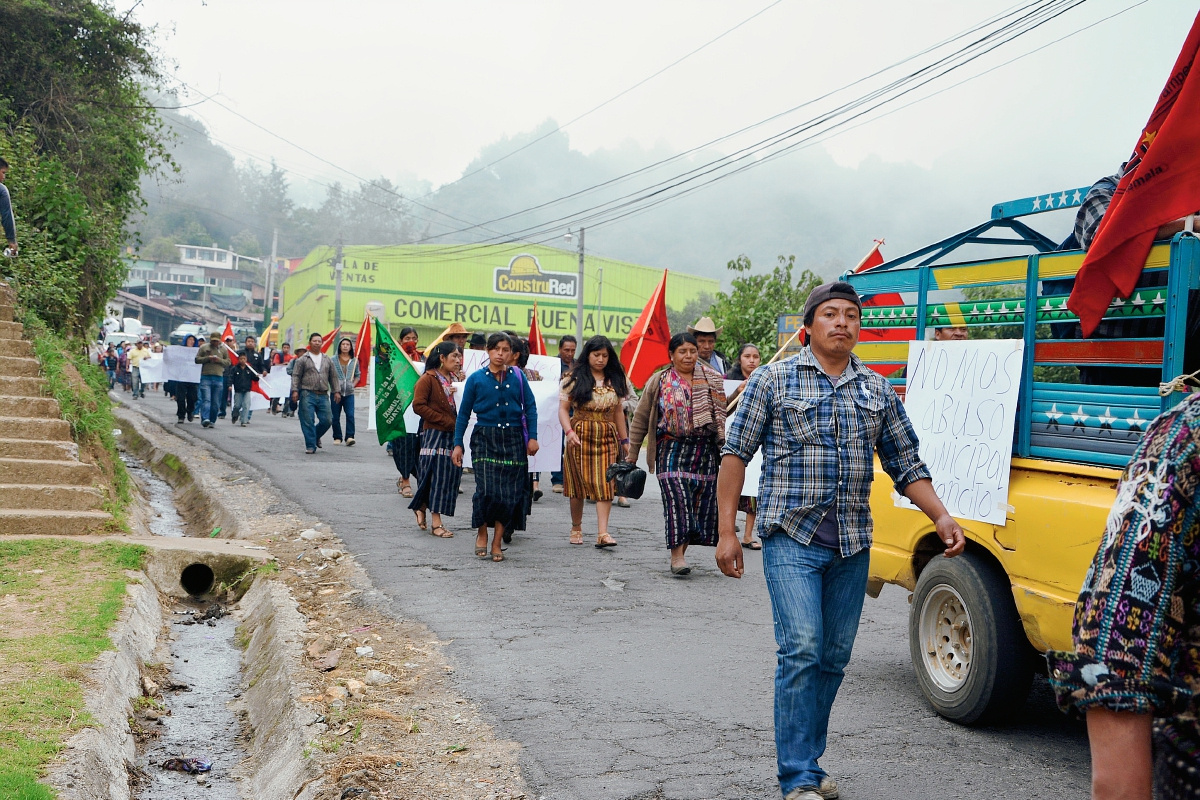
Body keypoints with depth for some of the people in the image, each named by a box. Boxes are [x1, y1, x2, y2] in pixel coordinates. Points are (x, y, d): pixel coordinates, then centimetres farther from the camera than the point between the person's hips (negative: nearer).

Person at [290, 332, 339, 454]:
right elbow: (296, 376, 1)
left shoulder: (328, 360, 16)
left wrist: (336, 391, 12)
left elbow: (333, 377, 19)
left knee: (326, 421, 0)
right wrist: (295, 390, -10)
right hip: (307, 395, -3)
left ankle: (316, 436, 27)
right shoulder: (302, 359, 5)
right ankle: (310, 446, 3)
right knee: (308, 422, -5)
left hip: (323, 396, 3)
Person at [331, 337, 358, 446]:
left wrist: (353, 384, 4)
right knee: (336, 416, 3)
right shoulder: (333, 360, 3)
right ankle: (337, 438, 14)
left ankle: (350, 437, -13)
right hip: (336, 392, -1)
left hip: (349, 393, 1)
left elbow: (357, 375, 19)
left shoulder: (354, 361, 9)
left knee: (350, 415, -13)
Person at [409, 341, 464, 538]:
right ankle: (436, 523, 1)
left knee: (451, 476, 7)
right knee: (436, 476, -6)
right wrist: (445, 420, -15)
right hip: (435, 434, -7)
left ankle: (421, 507, 27)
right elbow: (418, 405, -15)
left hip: (453, 434, 7)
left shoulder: (454, 379, 15)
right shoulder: (428, 379, -7)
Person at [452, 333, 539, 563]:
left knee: (510, 491, -1)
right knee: (486, 489, -13)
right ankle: (481, 533, 10)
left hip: (513, 440, 2)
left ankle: (497, 542, 9)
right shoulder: (476, 378, 2)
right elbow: (464, 413, 6)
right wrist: (458, 444, 3)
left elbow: (530, 407, 8)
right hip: (485, 439, -2)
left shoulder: (517, 377, 5)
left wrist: (532, 437, 0)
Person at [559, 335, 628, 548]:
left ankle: (602, 533, -12)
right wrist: (569, 431, -20)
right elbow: (563, 408, -5)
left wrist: (624, 439, 13)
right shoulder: (574, 379, 0)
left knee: (605, 484, -8)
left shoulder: (614, 380, 11)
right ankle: (576, 528, 23)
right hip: (580, 436, -2)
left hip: (607, 437, 2)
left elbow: (618, 411, 15)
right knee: (579, 484, 6)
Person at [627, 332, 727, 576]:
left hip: (704, 449, 2)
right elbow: (641, 418, 8)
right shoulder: (659, 382, 5)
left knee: (700, 499, 2)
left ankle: (681, 552, 15)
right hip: (672, 448, -2)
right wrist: (632, 452, 7)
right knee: (677, 498, -14)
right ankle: (677, 554, -15)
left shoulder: (712, 380, 9)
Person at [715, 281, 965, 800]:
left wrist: (941, 517, 0)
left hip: (852, 544, 5)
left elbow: (905, 463, 14)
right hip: (792, 537, -4)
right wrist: (727, 532, -5)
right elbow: (735, 454, 0)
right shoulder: (773, 380, 0)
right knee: (801, 650, -12)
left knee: (834, 657, 9)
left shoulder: (878, 390, 11)